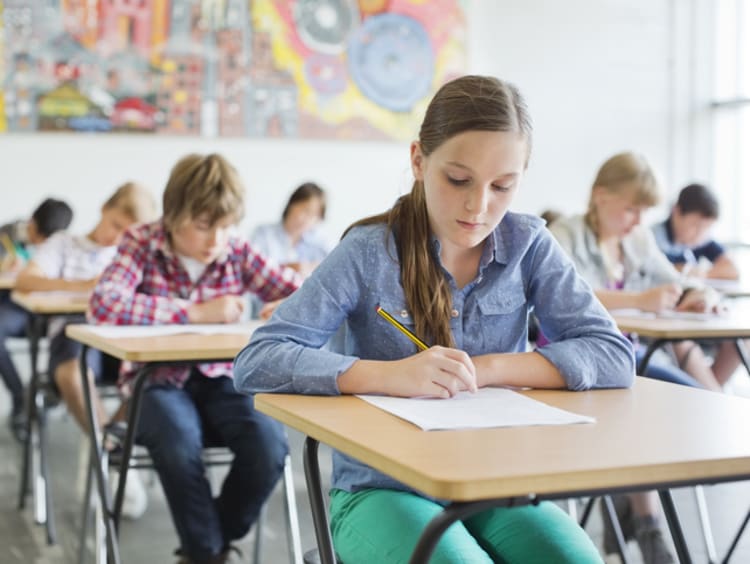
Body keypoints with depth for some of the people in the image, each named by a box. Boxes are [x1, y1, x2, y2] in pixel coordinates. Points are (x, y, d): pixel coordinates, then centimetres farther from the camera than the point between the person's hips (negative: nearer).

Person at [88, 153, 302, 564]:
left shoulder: (238, 253, -1)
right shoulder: (143, 245, -8)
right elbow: (102, 305, -26)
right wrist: (197, 312, -26)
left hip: (221, 378, 3)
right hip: (159, 380, -2)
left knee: (270, 444, -25)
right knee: (178, 442, -35)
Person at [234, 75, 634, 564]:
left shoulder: (528, 245, 0)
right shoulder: (369, 252, -7)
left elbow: (614, 356, -6)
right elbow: (257, 362, -15)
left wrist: (488, 368, -17)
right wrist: (389, 375, -28)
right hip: (384, 488, -2)